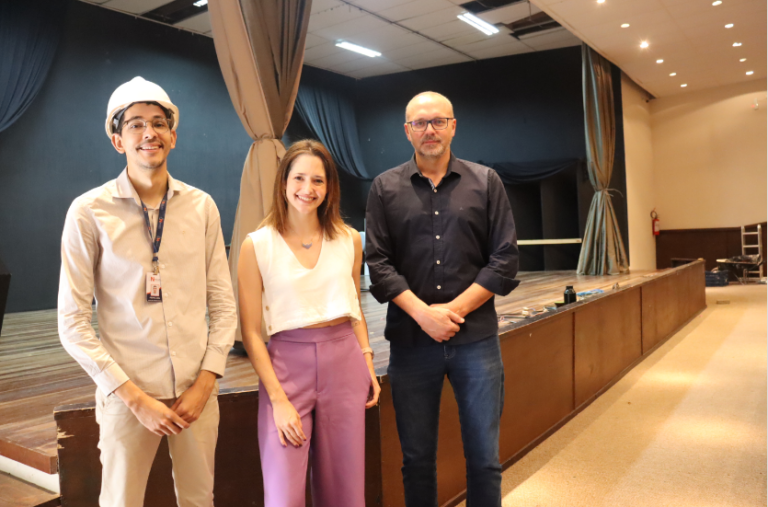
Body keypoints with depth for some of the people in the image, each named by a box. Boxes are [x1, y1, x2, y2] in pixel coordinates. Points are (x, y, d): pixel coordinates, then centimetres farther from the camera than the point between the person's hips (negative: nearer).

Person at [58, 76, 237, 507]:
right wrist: (133, 396, -10)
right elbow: (73, 322, -7)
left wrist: (205, 383, -5)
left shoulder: (202, 207, 0)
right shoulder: (90, 212, -7)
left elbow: (224, 306, 2)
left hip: (196, 389, 2)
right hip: (128, 393, -2)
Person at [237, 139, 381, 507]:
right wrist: (278, 399, -11)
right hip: (286, 365, -2)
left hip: (344, 361, 3)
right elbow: (251, 331, -5)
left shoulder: (349, 240, 5)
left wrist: (368, 363, 8)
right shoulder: (257, 245, -5)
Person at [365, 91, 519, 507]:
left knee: (484, 458, 8)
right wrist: (423, 313, -13)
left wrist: (455, 309, -9)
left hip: (476, 337, 0)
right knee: (416, 458, 12)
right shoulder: (385, 188, 5)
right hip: (410, 341, 0)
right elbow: (378, 264, -2)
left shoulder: (486, 182, 5)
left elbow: (504, 261, 0)